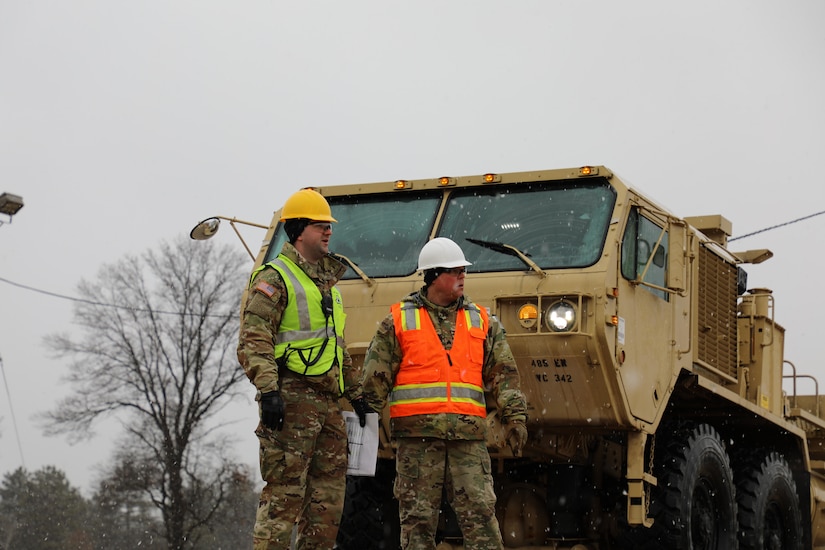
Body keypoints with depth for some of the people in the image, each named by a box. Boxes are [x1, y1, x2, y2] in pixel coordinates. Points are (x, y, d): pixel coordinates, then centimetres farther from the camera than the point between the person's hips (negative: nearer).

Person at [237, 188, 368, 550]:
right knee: (284, 493, -11)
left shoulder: (327, 282, 23)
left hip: (327, 403, 9)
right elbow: (253, 341, -14)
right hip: (291, 399, -9)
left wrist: (355, 393, 25)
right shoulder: (274, 279, -4)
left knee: (328, 496, 8)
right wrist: (267, 390, -24)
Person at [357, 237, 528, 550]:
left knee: (480, 511, -5)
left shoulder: (482, 322, 14)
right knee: (418, 516, 1)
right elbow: (375, 378, 7)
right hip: (417, 433, -2)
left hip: (468, 436, 2)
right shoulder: (398, 321, 7)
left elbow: (504, 375, 12)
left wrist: (515, 417, 3)